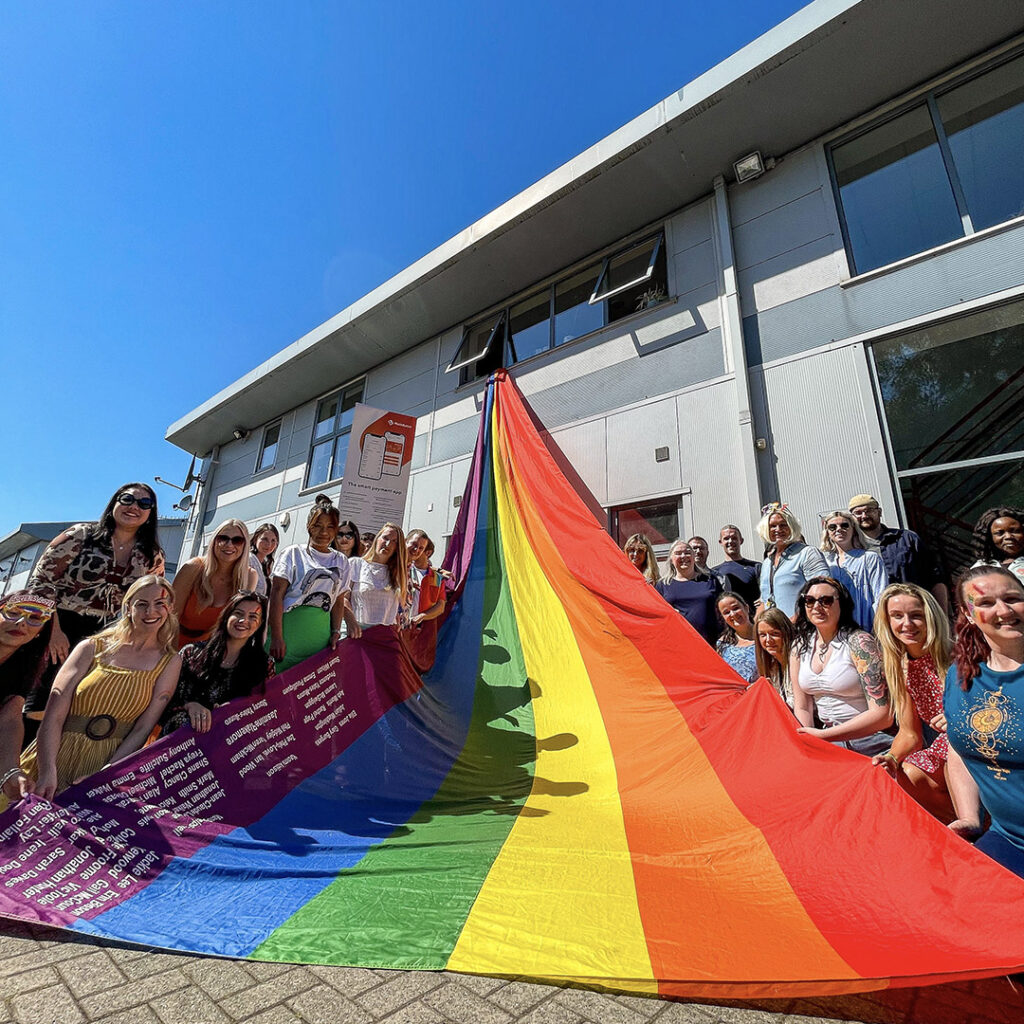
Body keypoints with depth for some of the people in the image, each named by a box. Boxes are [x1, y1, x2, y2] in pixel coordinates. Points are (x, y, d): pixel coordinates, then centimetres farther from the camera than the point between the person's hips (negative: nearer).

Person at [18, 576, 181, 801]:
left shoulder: (169, 662, 0)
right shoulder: (92, 648, 1)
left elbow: (143, 729, -4)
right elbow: (54, 715, -6)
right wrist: (47, 773, -17)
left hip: (111, 763, -1)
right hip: (57, 757, 1)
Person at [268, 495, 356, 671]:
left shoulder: (341, 561, 13)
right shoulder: (294, 553, 2)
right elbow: (277, 593, -4)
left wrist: (336, 632, 0)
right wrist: (276, 638, -11)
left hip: (321, 633, 3)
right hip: (290, 628, -3)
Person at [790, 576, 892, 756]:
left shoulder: (859, 643, -13)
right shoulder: (800, 647, 2)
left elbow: (883, 715, -17)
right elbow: (802, 708, 6)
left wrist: (822, 735, -20)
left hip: (867, 743, -3)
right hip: (829, 742, 3)